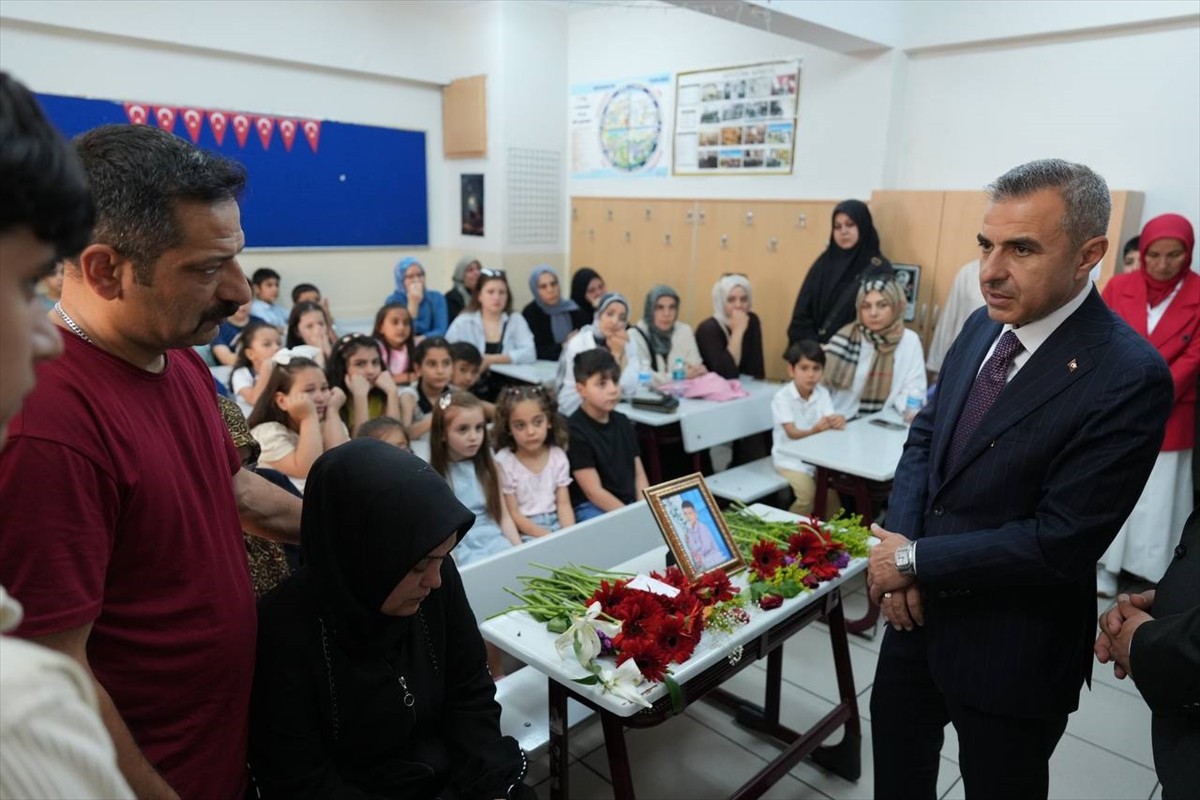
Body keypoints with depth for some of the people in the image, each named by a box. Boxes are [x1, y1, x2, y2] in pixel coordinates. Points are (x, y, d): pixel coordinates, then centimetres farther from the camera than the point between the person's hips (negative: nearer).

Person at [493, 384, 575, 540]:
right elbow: (512, 514, -8)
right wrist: (546, 536, -16)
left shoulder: (558, 456, 3)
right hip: (524, 531, -4)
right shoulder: (504, 462, -10)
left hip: (556, 523, 4)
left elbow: (564, 504, 3)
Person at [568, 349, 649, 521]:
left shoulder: (622, 422, 10)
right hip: (593, 509, -7)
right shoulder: (575, 431, -13)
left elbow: (639, 474, 11)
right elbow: (594, 492, -15)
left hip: (630, 503, 7)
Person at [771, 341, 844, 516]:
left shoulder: (822, 393, 0)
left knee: (834, 488, -12)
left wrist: (837, 421, -37)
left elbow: (829, 421, -12)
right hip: (789, 458, -5)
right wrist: (814, 430, -44)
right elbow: (792, 433, -24)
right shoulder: (782, 397, -17)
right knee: (808, 494, -23)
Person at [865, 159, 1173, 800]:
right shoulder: (985, 325, -2)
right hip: (919, 608, 6)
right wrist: (895, 544, -11)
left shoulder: (1129, 378, -23)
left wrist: (914, 560, -17)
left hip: (1011, 648, -6)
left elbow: (1062, 543, -25)